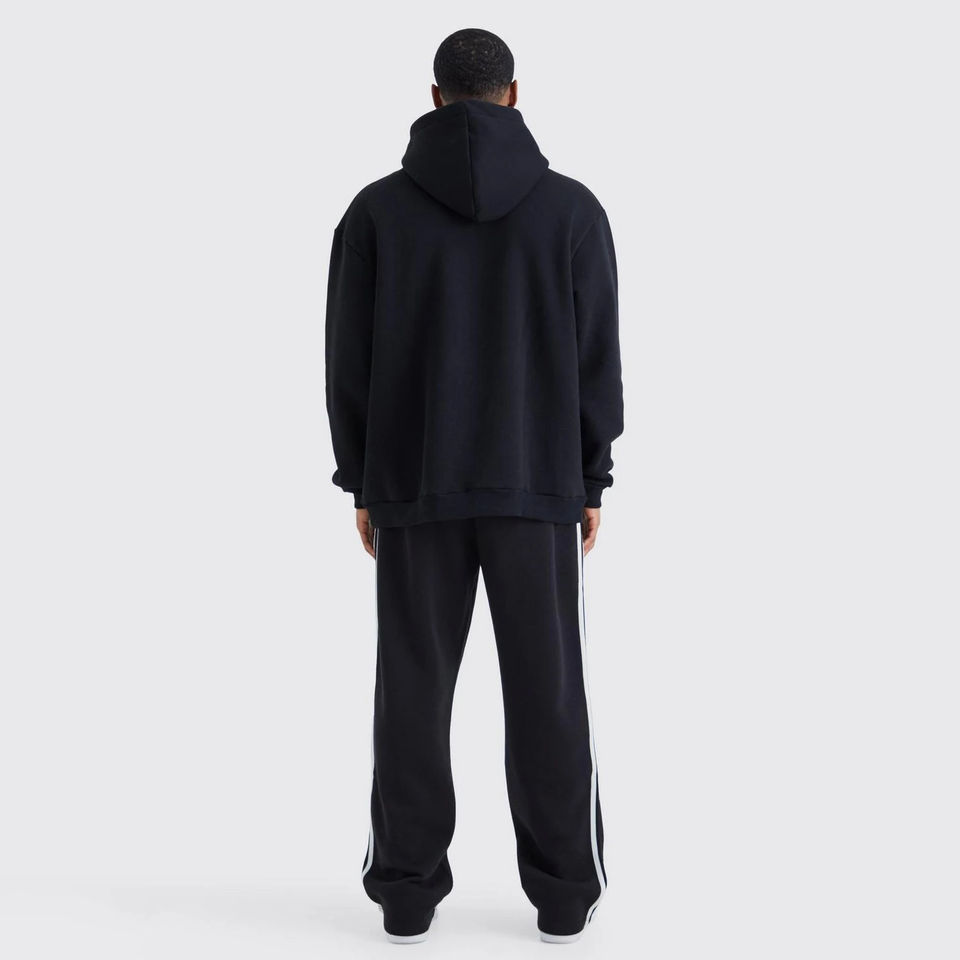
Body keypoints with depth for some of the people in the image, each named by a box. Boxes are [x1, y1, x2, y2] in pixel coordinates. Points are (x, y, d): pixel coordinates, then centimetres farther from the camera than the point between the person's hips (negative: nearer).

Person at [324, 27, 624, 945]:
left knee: (414, 689, 8)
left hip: (415, 487, 1)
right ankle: (563, 896, 12)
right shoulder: (572, 206, -2)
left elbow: (350, 359, -1)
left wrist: (360, 484, 8)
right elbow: (595, 358, -3)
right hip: (537, 486, 0)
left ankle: (407, 892, 13)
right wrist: (590, 482, 5)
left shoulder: (376, 207, -1)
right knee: (547, 692, 7)